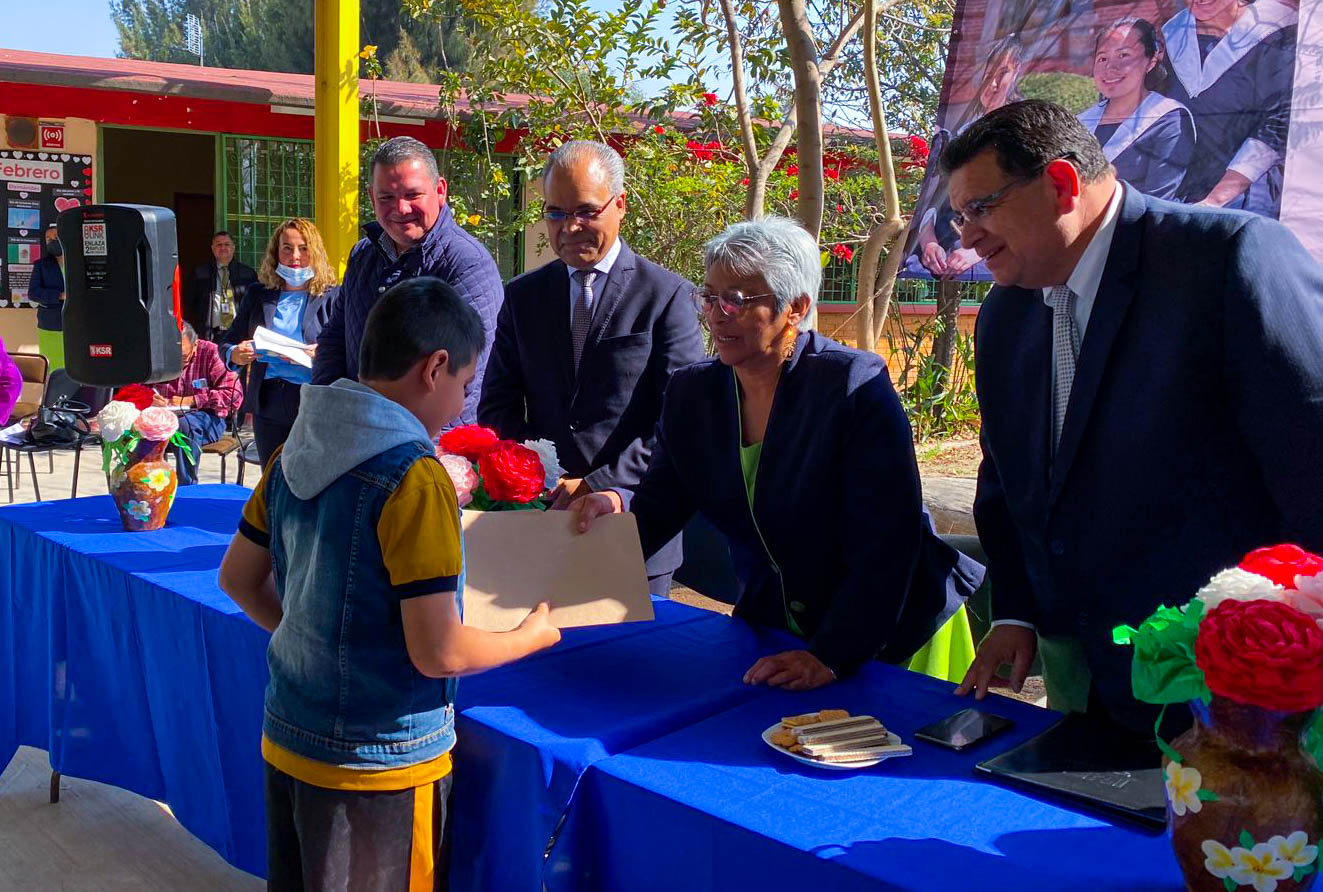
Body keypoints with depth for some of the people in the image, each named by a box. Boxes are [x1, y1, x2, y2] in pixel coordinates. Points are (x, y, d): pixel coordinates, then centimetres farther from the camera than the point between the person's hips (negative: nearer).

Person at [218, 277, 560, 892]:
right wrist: (531, 637, -7)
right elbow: (438, 653, -23)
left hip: (285, 741, 7)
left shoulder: (294, 453, 0)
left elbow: (237, 578, 10)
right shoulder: (416, 478, -23)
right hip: (380, 765, -7)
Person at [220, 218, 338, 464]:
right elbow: (227, 343, 17)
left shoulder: (333, 297, 2)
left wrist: (319, 354, -24)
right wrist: (235, 354, -6)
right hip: (268, 404, 4)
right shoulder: (257, 295, 15)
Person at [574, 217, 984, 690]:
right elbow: (661, 506, -3)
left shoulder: (856, 386, -21)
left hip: (891, 635, -4)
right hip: (773, 629, 5)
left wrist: (831, 655, -33)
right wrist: (617, 505, -26)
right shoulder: (692, 391, -3)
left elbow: (886, 543, -26)